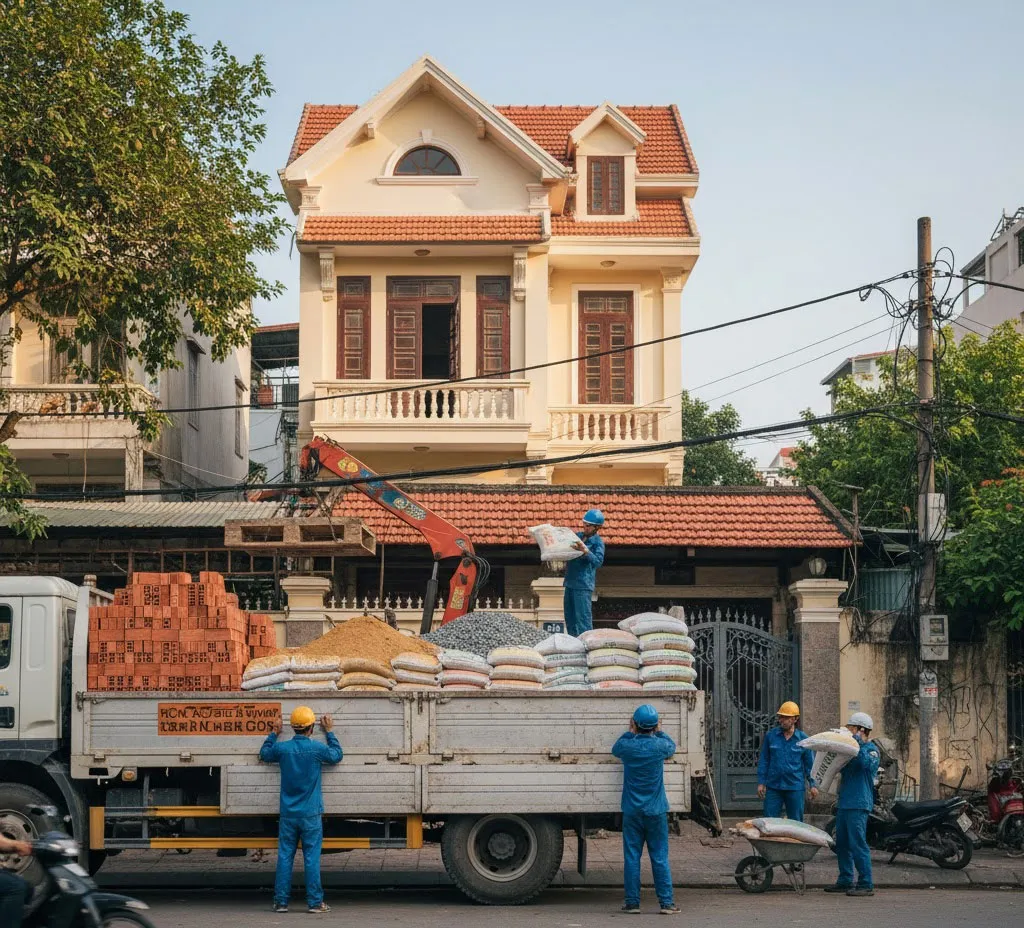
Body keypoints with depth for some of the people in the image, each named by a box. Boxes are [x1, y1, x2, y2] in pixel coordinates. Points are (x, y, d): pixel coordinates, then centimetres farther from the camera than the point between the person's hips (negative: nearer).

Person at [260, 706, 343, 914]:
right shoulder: (317, 749, -9)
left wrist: (274, 733, 29)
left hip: (288, 814, 2)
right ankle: (315, 902, 2)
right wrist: (329, 732, 22)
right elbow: (337, 755, 12)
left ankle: (281, 902, 8)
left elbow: (264, 754, 19)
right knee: (312, 858, 0)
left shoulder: (282, 748, -3)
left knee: (284, 857, 6)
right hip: (310, 814, -2)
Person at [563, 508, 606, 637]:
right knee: (569, 616, 11)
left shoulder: (598, 542, -6)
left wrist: (586, 551, -35)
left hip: (583, 584, -8)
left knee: (583, 616, -12)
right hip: (570, 582, 8)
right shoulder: (577, 535, 15)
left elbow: (598, 561, -21)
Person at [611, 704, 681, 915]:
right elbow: (672, 747, 16)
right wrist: (660, 731, 29)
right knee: (660, 857, 4)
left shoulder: (627, 746, -7)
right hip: (656, 811, 0)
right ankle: (667, 902, 4)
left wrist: (630, 732, 25)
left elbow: (615, 749, 17)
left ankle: (632, 902, 7)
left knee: (631, 857, 5)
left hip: (632, 811, 0)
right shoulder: (660, 745, -9)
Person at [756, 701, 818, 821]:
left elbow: (809, 764, 6)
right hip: (773, 786, 1)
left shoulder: (803, 739, 1)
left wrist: (813, 784, -1)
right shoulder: (771, 736, 3)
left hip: (795, 788, -1)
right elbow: (764, 761, 7)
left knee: (796, 822, 6)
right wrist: (761, 783, 2)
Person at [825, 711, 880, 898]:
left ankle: (866, 884, -10)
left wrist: (859, 742, -21)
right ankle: (845, 881, 19)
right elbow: (841, 769, 31)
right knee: (842, 844, 12)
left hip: (858, 805, -9)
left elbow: (867, 764, -28)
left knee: (858, 844, -12)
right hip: (844, 803, 9)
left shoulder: (871, 749, -6)